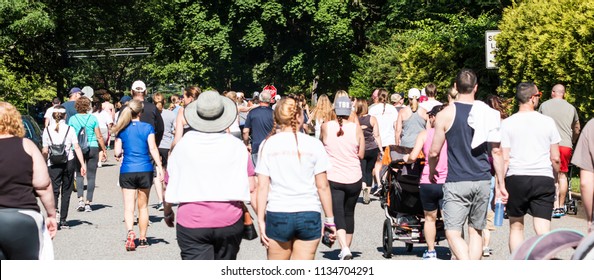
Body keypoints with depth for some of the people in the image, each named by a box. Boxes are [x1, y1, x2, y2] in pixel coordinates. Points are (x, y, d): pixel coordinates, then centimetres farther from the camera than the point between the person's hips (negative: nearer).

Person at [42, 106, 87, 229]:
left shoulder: (47, 130, 0)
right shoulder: (69, 129, -1)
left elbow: (45, 151, -1)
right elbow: (77, 148, -8)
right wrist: (83, 164, -7)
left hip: (53, 164, 0)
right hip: (68, 163, 0)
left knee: (54, 190, 0)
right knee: (66, 191, 10)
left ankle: (54, 210, -28)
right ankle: (63, 219, 12)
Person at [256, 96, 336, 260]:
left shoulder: (268, 145, 1)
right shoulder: (313, 144, 0)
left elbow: (262, 187, -2)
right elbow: (323, 186, -1)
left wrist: (260, 220, 1)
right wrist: (330, 219, 6)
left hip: (277, 215, 0)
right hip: (309, 215, 0)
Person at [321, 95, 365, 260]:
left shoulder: (326, 127, -6)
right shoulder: (356, 128, -5)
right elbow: (361, 155, 1)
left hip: (333, 179, -2)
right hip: (354, 178, 2)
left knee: (337, 215, -4)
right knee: (349, 214, 18)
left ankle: (344, 249, -22)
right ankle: (346, 248, 28)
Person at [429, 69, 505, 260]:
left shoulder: (446, 114, -5)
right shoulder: (488, 114, 4)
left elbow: (434, 152, -3)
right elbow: (496, 152, 6)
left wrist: (431, 172, 18)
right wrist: (501, 185, 12)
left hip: (457, 182, -4)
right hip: (482, 181, 4)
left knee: (453, 232, -3)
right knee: (476, 231, 15)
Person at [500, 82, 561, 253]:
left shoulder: (507, 123, -1)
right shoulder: (547, 122, 2)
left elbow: (504, 159, -6)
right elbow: (555, 158, 4)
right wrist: (555, 179, 19)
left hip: (516, 178, 0)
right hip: (544, 179, 0)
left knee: (516, 226, 15)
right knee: (543, 230, -2)